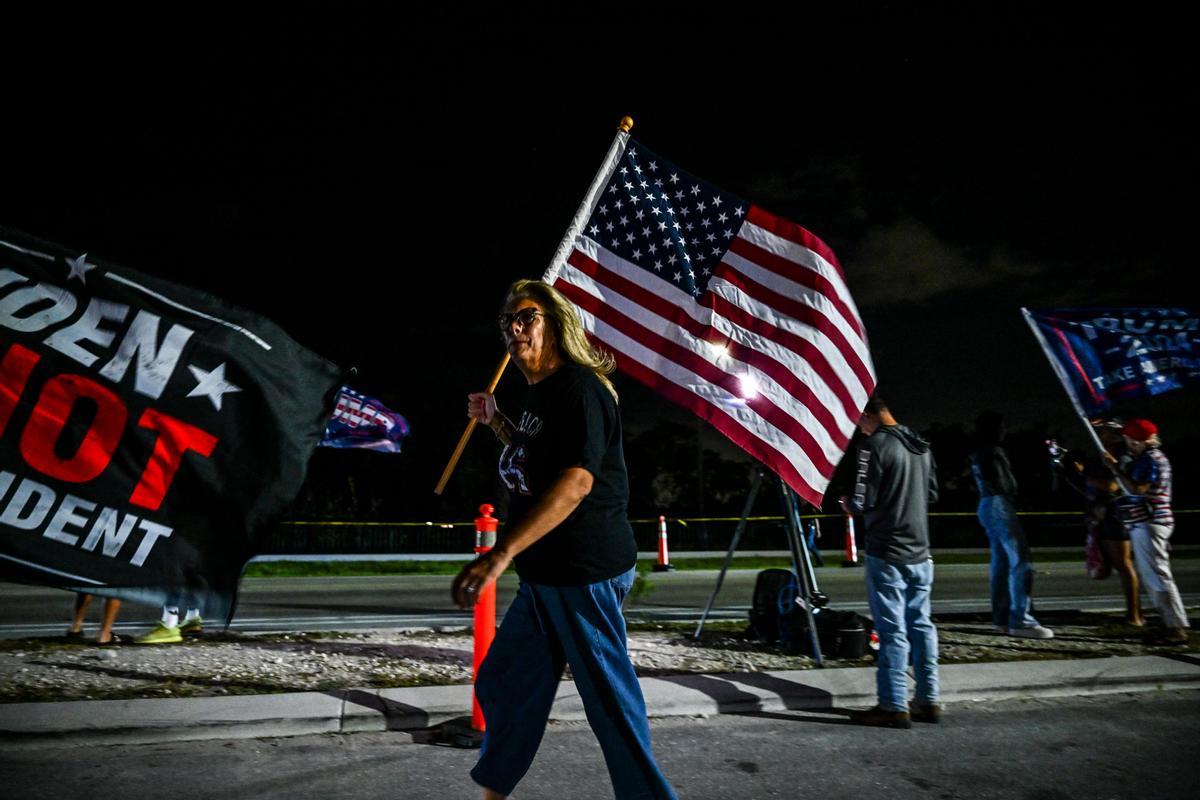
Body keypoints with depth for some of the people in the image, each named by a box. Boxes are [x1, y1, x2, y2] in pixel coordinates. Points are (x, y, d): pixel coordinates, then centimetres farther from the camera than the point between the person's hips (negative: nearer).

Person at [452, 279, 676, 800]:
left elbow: (576, 480, -30)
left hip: (584, 571, -10)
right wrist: (495, 421, 18)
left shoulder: (577, 387, -17)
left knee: (609, 698, 3)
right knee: (503, 683, 21)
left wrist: (501, 554, -36)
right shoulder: (542, 391, 13)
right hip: (548, 573, 10)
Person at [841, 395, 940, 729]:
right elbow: (932, 493, 19)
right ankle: (928, 701, 22)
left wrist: (848, 505, 4)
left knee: (892, 629, -2)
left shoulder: (875, 445, -14)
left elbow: (861, 501, -17)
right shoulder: (922, 446, 10)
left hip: (886, 553, -7)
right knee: (921, 625, 14)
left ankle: (894, 707, 5)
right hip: (920, 551, 8)